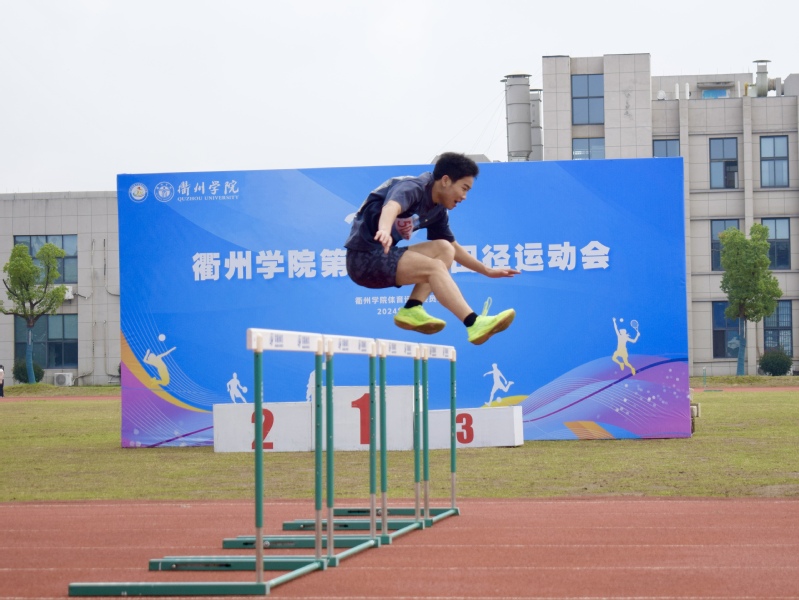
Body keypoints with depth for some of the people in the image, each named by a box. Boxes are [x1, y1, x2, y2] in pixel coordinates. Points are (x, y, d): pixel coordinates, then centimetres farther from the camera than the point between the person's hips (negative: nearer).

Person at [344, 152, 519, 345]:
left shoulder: (438, 211, 10)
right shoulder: (412, 187, -16)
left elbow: (454, 247, 26)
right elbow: (392, 207, -40)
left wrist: (487, 271, 23)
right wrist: (385, 230, -62)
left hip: (384, 256, 9)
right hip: (364, 258, -9)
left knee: (444, 249, 1)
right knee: (435, 267, -22)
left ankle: (412, 309, -13)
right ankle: (474, 324, -34)